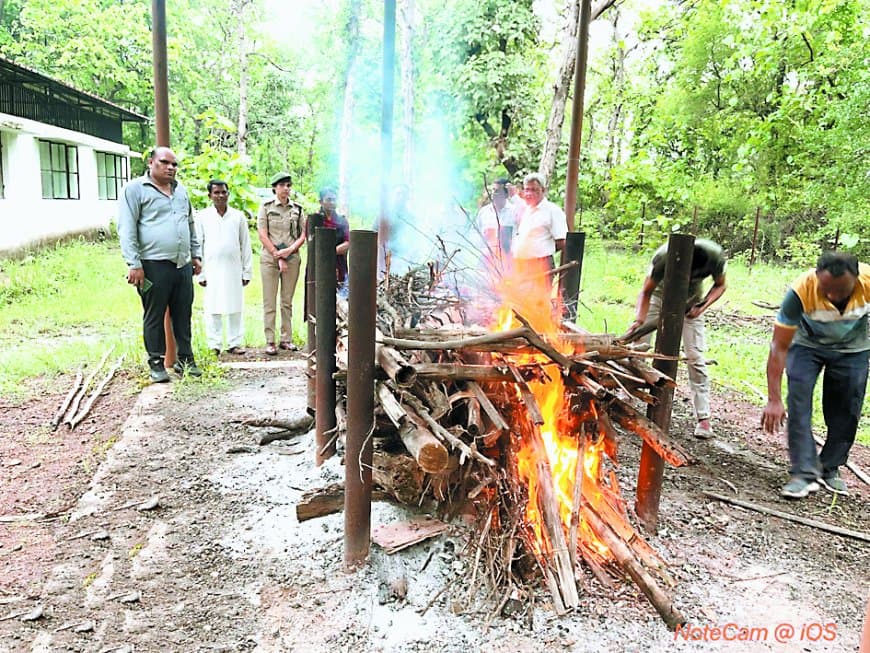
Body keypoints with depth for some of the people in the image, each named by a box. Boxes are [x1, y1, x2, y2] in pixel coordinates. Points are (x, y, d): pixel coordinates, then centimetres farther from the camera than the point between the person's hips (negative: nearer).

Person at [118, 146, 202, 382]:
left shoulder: (180, 189, 18)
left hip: (183, 265, 6)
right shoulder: (135, 189, -1)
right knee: (154, 316, 3)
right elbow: (126, 229, -7)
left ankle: (185, 359, 21)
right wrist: (134, 264, -13)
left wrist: (196, 254, 20)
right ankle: (156, 363, 13)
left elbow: (191, 225, 25)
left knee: (183, 315, 10)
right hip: (154, 265, -5)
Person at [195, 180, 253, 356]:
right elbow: (197, 245, 4)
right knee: (213, 308, 1)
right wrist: (200, 273, -1)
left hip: (234, 269, 1)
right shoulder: (202, 217, 3)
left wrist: (247, 271, 5)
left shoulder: (238, 216, 6)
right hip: (212, 270, -1)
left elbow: (245, 245, 8)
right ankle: (214, 345, 9)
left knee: (235, 307, 3)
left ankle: (235, 343, 11)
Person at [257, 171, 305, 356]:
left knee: (287, 301, 6)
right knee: (269, 302, -2)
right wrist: (278, 256, -8)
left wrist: (290, 250, -9)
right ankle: (270, 341, 2)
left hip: (292, 258, 2)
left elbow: (303, 235, 8)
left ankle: (286, 339, 12)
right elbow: (262, 235, -2)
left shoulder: (297, 209, 10)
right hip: (270, 258, -2)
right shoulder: (266, 207, 3)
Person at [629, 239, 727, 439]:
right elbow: (646, 292, -26)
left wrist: (703, 305, -26)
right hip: (660, 297, 0)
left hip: (691, 302, 1)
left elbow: (720, 285, -10)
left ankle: (703, 417, -1)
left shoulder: (716, 257, -31)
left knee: (695, 358, -7)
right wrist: (639, 319, -40)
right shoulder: (664, 256, -37)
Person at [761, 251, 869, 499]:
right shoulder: (800, 291, -38)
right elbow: (779, 347, -34)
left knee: (846, 412, 3)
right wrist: (774, 400, -36)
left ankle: (830, 469, 22)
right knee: (798, 402, -17)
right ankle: (804, 473, -11)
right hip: (807, 344, -2)